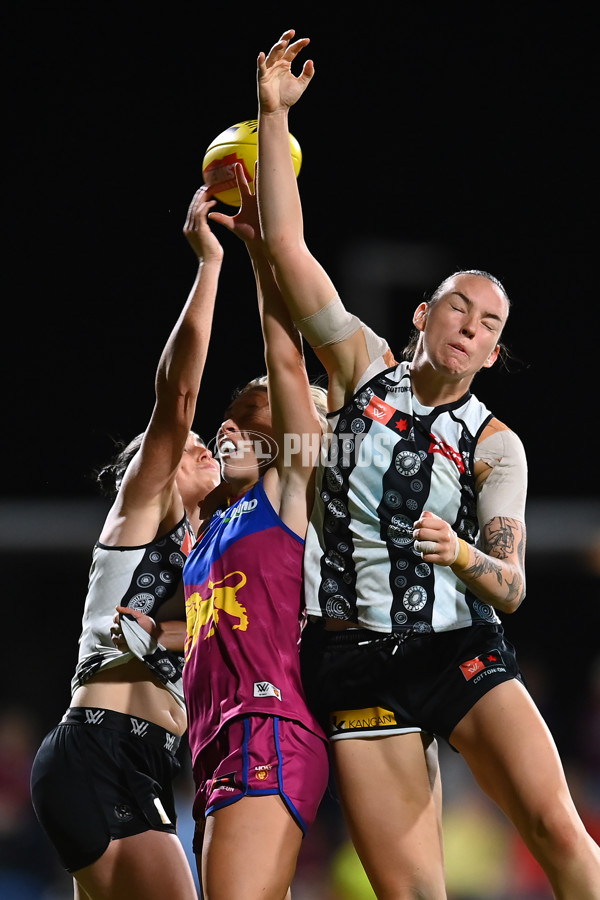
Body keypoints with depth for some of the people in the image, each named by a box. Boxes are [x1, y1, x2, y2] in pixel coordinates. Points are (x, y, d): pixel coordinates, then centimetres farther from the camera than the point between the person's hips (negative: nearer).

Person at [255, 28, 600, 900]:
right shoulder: (364, 366, 9)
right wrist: (274, 115, -2)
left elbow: (510, 590, -2)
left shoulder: (495, 446, 5)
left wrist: (463, 556, -25)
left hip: (464, 653, 0)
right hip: (357, 664, 0)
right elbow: (288, 248, 3)